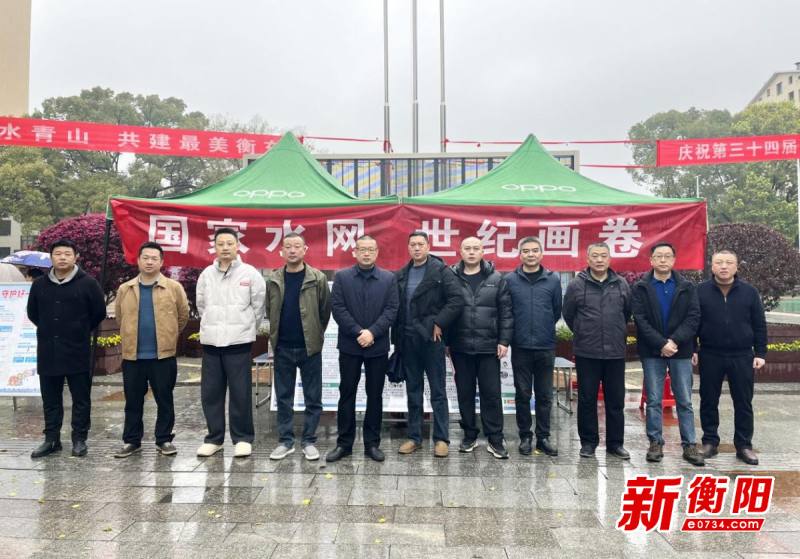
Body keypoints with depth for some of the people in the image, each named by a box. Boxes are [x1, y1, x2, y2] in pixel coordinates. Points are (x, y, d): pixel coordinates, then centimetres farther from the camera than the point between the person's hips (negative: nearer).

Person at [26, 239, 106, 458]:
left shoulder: (88, 283, -5)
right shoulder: (39, 284, 7)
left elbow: (99, 313, 1)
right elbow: (32, 312, 21)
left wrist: (80, 332, 6)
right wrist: (49, 330, 14)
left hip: (77, 352, -4)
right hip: (47, 352, 4)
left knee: (81, 399, 4)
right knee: (50, 399, 11)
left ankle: (79, 439, 14)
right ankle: (51, 439, 22)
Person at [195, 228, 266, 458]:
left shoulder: (250, 273, -3)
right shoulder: (206, 274, 7)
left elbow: (258, 305, 2)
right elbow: (201, 306, 16)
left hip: (239, 340, -3)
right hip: (211, 341, 4)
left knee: (240, 392, 1)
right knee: (210, 392, 9)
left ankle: (243, 438, 14)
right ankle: (214, 437, 22)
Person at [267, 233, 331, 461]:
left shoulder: (318, 278, -5)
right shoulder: (274, 280, 3)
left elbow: (325, 310, 0)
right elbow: (269, 310, 12)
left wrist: (316, 335, 3)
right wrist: (275, 334, 9)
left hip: (310, 347, -2)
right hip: (283, 347, 3)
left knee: (313, 397, 6)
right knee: (283, 397, 10)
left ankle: (309, 441, 18)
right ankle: (285, 440, 22)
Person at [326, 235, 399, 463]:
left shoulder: (389, 279, 4)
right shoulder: (342, 277, 3)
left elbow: (391, 310, -4)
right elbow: (338, 308, -5)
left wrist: (372, 332, -15)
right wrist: (358, 332, -14)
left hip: (378, 346, 1)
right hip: (349, 345, 0)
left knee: (375, 395, 8)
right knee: (346, 393, 7)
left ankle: (372, 443, 19)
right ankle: (344, 443, 17)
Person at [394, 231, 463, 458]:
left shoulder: (441, 271, -5)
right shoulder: (401, 275, 10)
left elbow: (457, 299, -13)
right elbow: (396, 306, 11)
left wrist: (439, 323, -15)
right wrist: (397, 337, 5)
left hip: (431, 338, -5)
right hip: (408, 340, 5)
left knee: (437, 391, 4)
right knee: (413, 391, 13)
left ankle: (441, 439, 14)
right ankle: (414, 437, 23)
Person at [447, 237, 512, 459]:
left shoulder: (496, 279, 2)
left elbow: (506, 312, 2)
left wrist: (504, 341, -4)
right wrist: (445, 341, 0)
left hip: (489, 347, 0)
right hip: (460, 347, 1)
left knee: (491, 394, 4)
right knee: (465, 393, 11)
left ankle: (495, 439, 15)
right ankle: (469, 435, 25)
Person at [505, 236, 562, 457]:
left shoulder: (553, 279, 1)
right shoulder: (510, 280, -1)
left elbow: (557, 311, 8)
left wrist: (545, 329, 10)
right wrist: (516, 331, 4)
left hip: (546, 347, 1)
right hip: (520, 347, -1)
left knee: (545, 395, 9)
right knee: (522, 395, 8)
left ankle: (543, 437, 21)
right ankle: (525, 436, 20)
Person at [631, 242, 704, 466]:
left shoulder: (687, 287, 5)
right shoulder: (641, 288, 1)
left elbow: (694, 318, -3)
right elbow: (640, 320, -6)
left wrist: (674, 341, -15)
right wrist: (661, 344, -15)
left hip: (680, 351, 1)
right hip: (652, 352, -1)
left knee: (685, 401, 6)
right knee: (653, 401, 5)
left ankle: (690, 445, 15)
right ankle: (656, 443, 15)